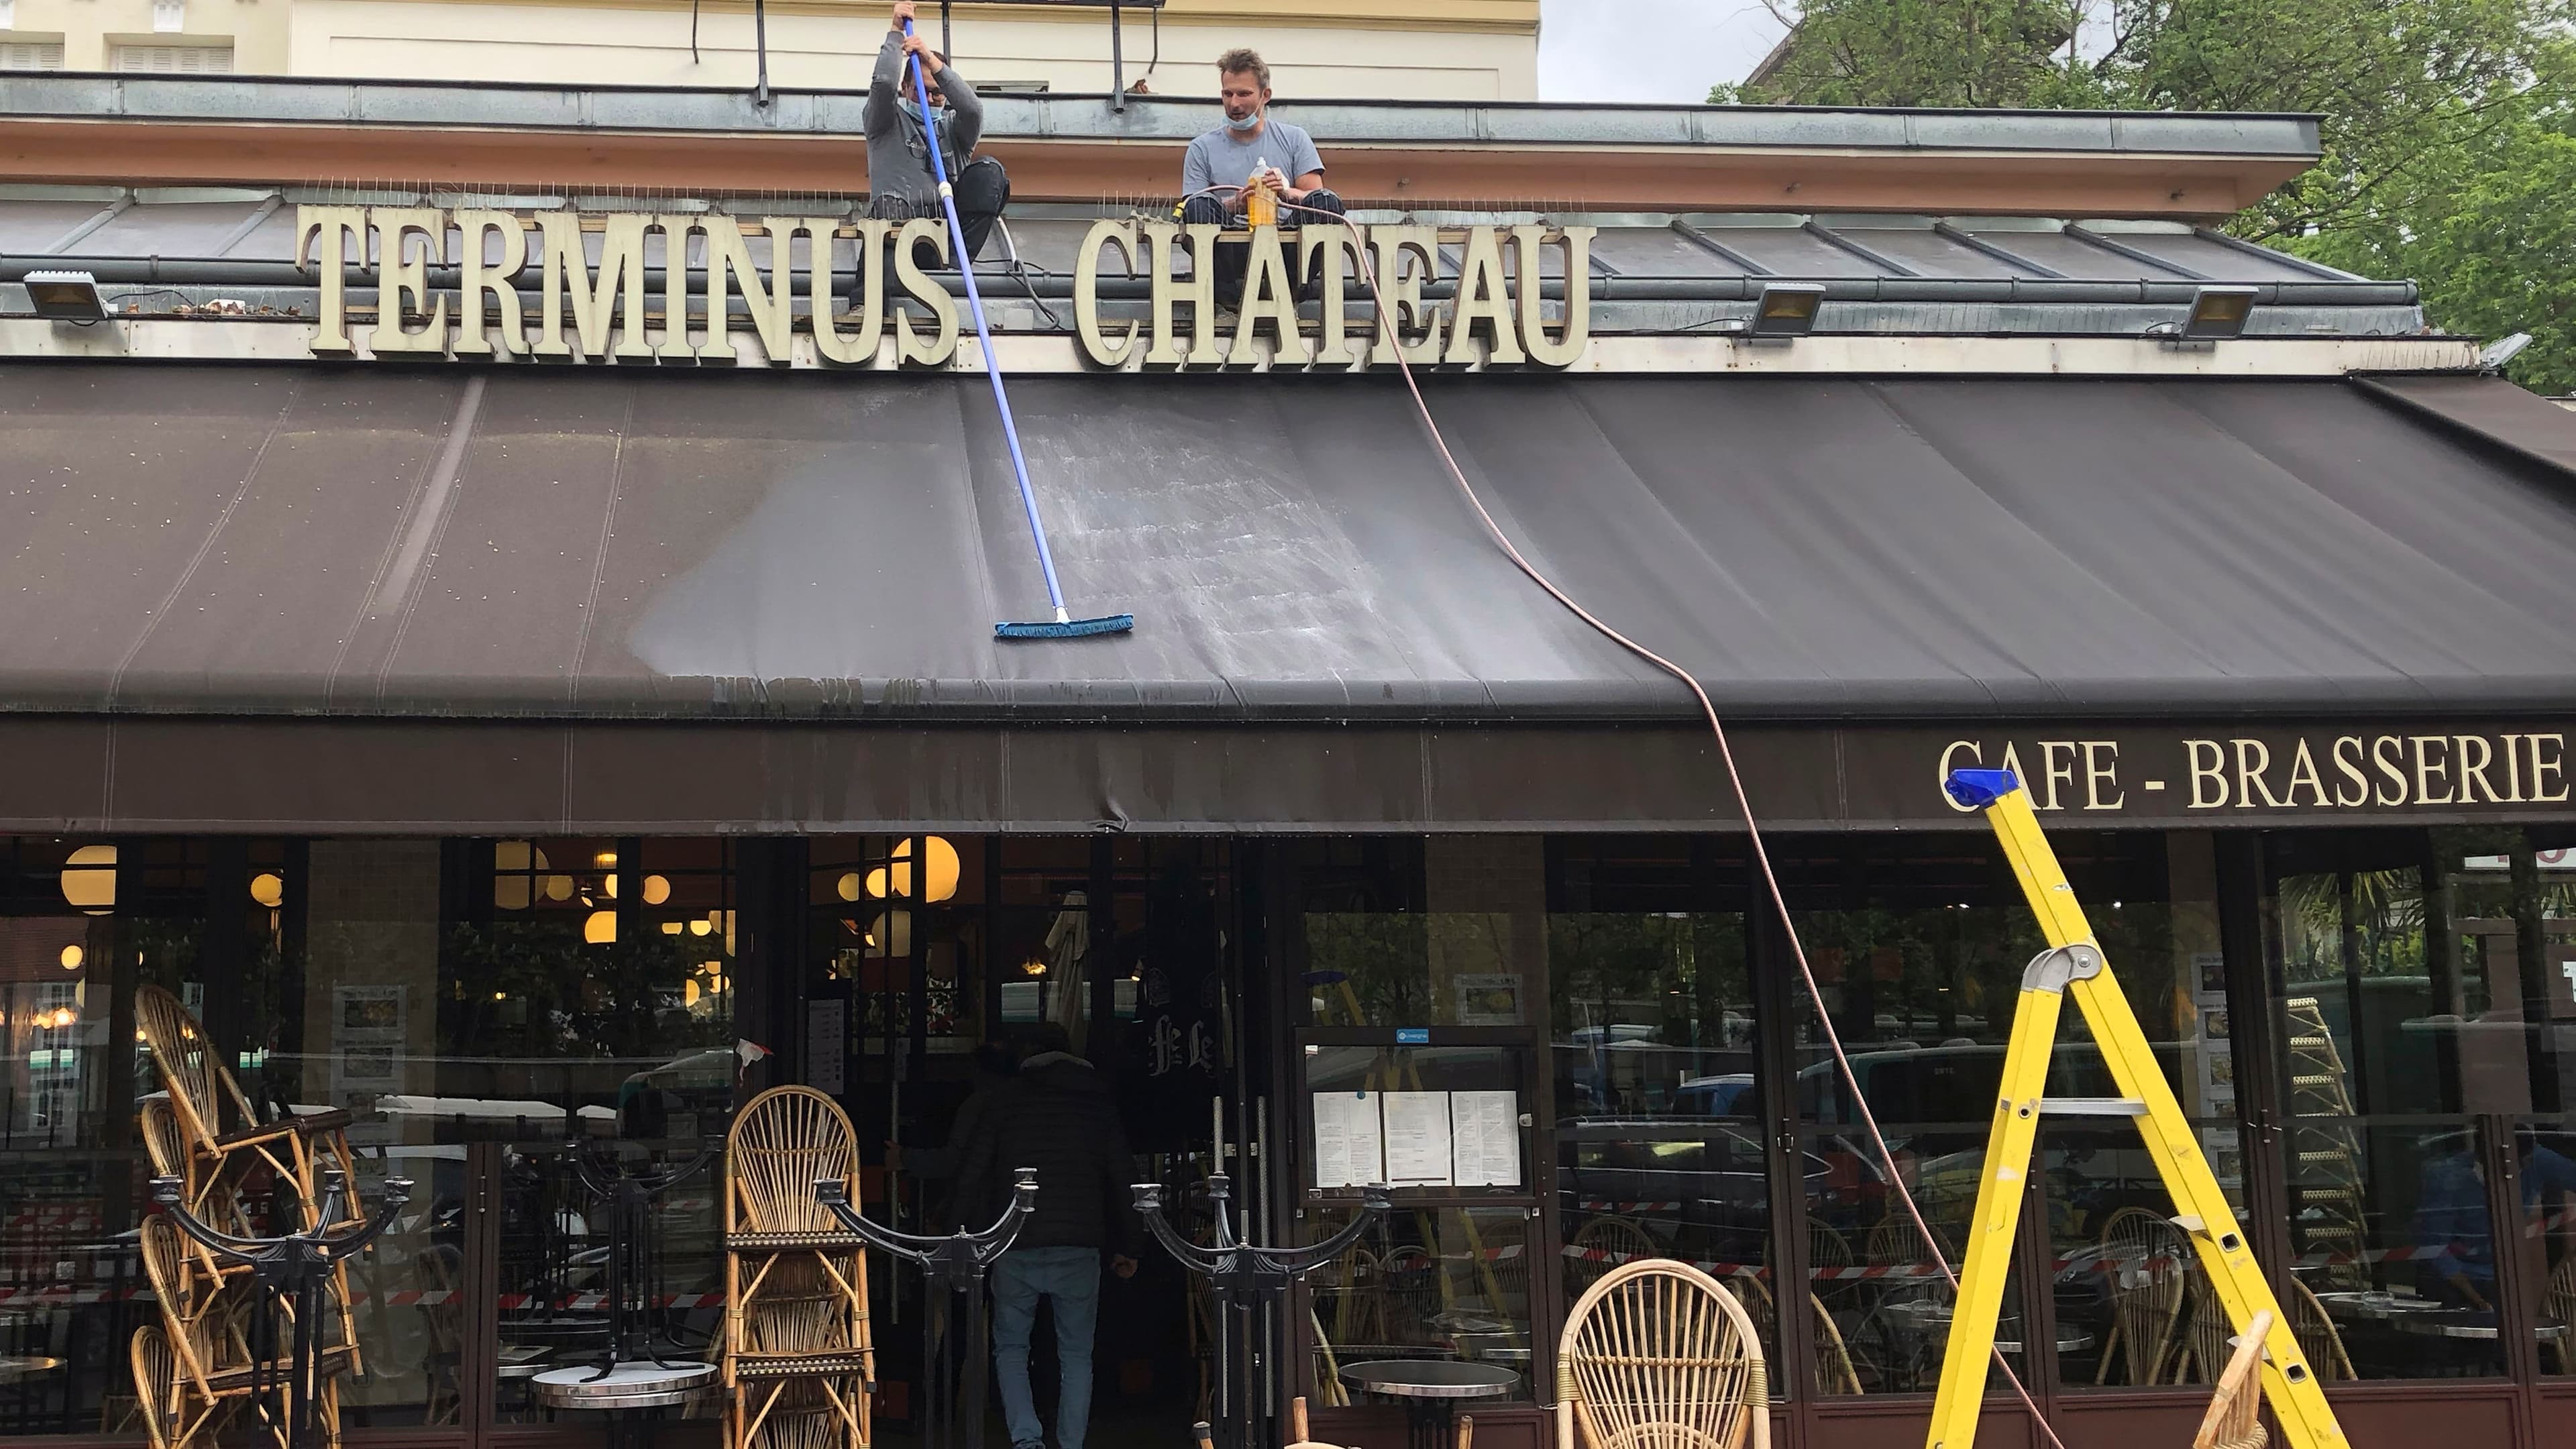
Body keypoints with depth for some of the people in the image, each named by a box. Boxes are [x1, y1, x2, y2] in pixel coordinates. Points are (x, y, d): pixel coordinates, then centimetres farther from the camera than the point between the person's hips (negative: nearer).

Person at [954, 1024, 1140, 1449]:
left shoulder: (1007, 1099, 7)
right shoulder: (1100, 1100, 10)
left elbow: (972, 1172, 4)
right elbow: (1123, 1176, 10)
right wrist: (1126, 1246, 16)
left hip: (1016, 1248, -1)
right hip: (1080, 1246, 1)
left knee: (1010, 1346, 10)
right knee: (1076, 1354, 10)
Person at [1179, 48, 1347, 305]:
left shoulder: (1294, 139, 15)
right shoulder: (1203, 149, 12)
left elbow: (1318, 201, 5)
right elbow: (1194, 212, 3)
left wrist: (1287, 192, -17)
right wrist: (1233, 206, -18)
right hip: (1233, 250, -1)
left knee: (1327, 201, -25)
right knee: (1200, 204, -28)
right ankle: (1228, 294, -30)